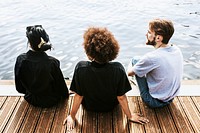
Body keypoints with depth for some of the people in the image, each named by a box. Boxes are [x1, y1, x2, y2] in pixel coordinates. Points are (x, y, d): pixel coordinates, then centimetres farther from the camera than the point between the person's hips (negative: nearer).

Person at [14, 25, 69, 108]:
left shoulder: (20, 60, -22)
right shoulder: (52, 62, -32)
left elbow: (19, 87, -7)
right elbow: (61, 84, -15)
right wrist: (66, 95, 7)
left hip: (31, 100, 3)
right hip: (50, 101, -3)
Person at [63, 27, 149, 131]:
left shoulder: (81, 68, -33)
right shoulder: (118, 69, -31)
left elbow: (78, 95, -21)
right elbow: (121, 97, -21)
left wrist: (72, 116, -4)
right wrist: (130, 116, -3)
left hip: (89, 107, 0)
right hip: (110, 107, 1)